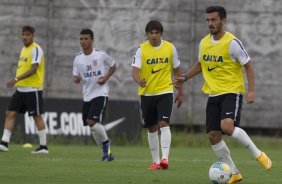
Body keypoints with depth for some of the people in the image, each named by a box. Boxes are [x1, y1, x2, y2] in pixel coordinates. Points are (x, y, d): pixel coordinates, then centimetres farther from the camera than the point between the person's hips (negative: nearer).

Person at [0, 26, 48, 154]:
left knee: (37, 116, -2)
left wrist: (16, 79, -27)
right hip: (21, 89, 8)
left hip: (33, 89, -8)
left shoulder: (36, 49, -12)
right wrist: (17, 81, 17)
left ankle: (43, 147, 4)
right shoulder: (23, 49, 16)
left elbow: (33, 69, -22)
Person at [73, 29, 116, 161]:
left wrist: (106, 77, -9)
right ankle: (106, 150, 23)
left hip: (100, 93, -5)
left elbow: (113, 66, 8)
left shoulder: (101, 55, -7)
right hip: (87, 95, 5)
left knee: (92, 122, -19)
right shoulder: (78, 58, 3)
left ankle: (106, 142, 5)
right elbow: (75, 77, 8)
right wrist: (76, 79, -17)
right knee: (92, 125, 7)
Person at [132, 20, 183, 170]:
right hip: (147, 93, 1)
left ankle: (165, 158, -26)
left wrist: (180, 92, 12)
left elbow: (177, 70, 10)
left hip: (165, 92, -1)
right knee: (152, 128, 9)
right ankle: (155, 161, 19)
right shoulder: (141, 50, -5)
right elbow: (135, 70, -14)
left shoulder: (170, 48, 0)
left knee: (163, 123, -18)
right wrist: (139, 80, -37)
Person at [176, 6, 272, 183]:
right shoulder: (204, 43, 7)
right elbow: (200, 64, 25)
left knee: (227, 126, -29)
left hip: (232, 92, -7)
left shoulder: (232, 42, -12)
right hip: (213, 95, 7)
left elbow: (248, 66, -8)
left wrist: (251, 90, -18)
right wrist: (186, 77, 11)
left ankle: (258, 154, -12)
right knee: (213, 135, 0)